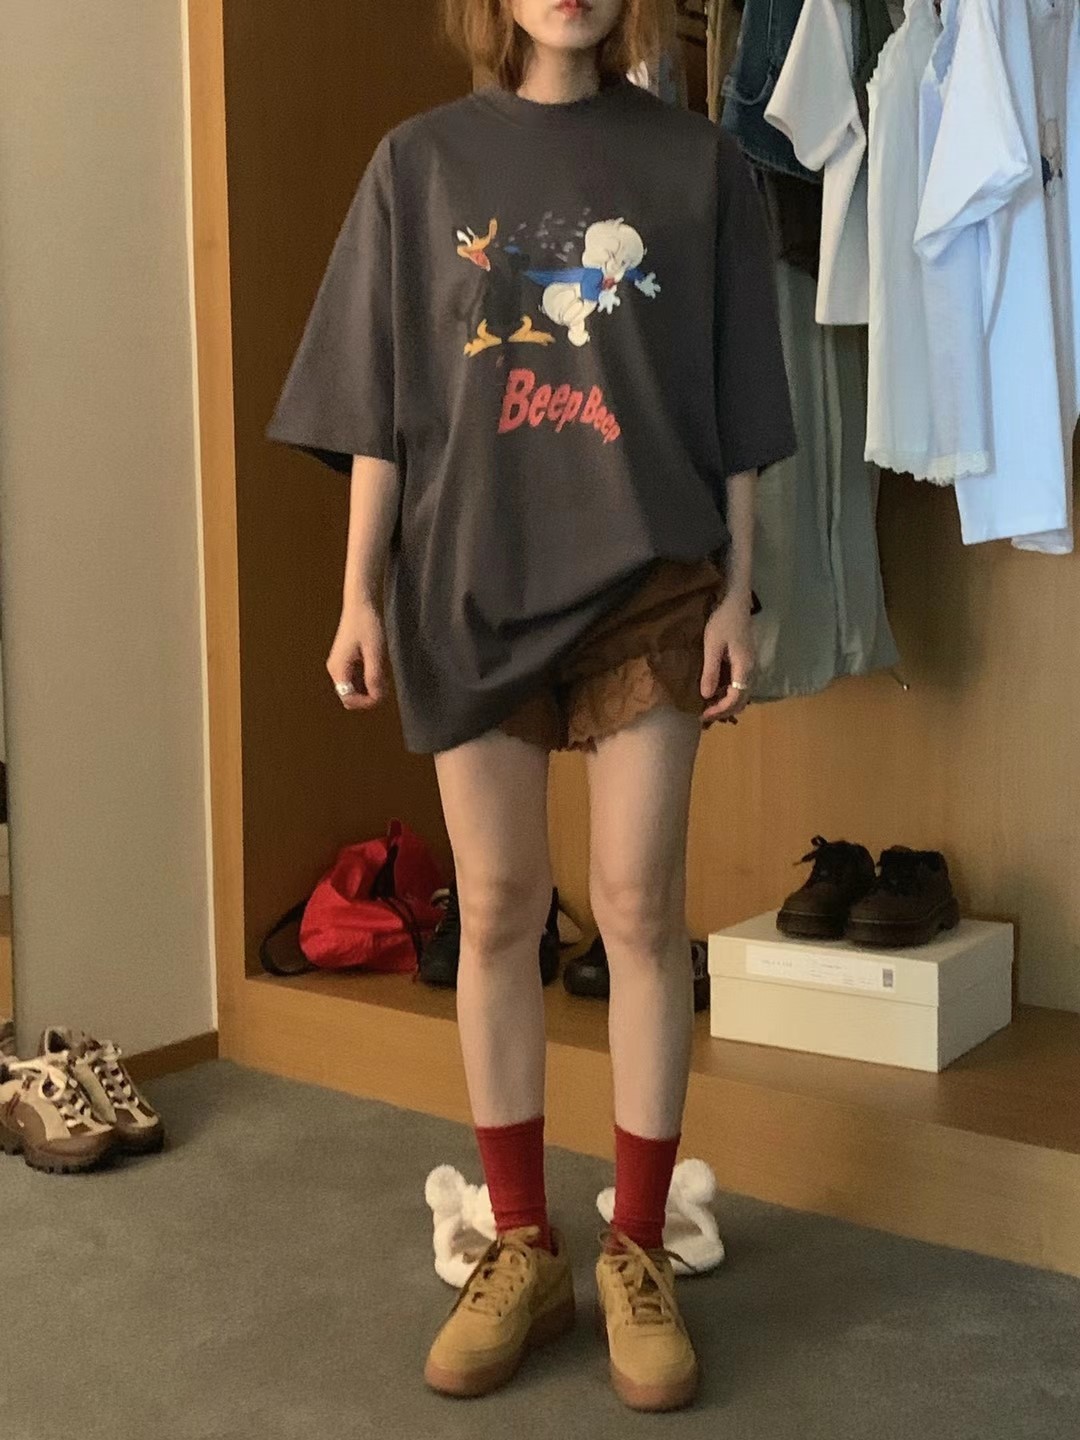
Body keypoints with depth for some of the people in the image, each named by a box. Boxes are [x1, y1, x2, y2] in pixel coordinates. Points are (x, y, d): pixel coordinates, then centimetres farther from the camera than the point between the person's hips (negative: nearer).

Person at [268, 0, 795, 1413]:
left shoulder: (697, 162, 6)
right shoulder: (421, 161, 7)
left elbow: (734, 408, 5)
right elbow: (380, 403, 6)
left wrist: (735, 592, -1)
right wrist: (361, 588, 1)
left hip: (646, 578, -1)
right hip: (470, 579, 1)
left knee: (640, 909, 0)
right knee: (496, 914, 5)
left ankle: (638, 1257, 16)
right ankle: (522, 1250, 20)